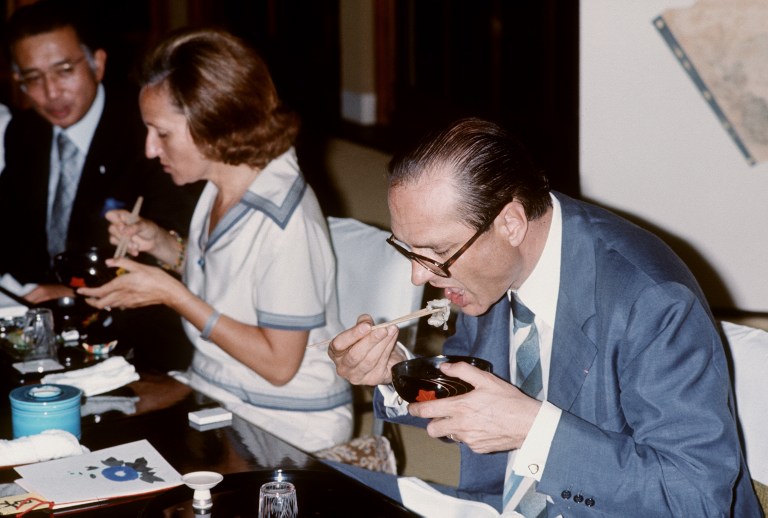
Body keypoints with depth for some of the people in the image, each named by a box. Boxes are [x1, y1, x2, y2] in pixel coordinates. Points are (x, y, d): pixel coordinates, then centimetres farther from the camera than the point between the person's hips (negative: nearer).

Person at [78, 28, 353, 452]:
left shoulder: (282, 219, -24)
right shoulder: (221, 187, 1)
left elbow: (278, 362, -20)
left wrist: (171, 294, -19)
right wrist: (164, 246, -1)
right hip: (214, 397, 8)